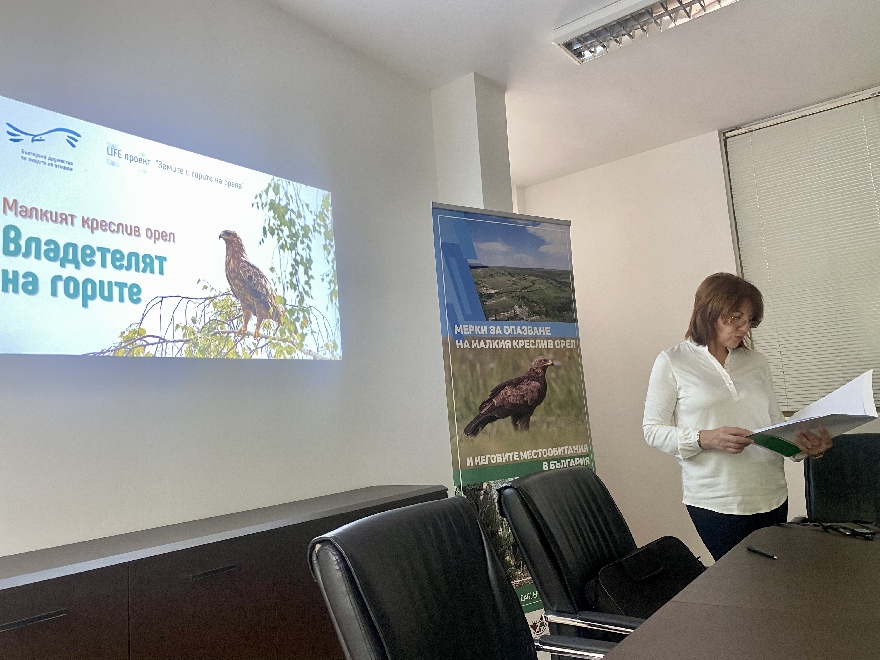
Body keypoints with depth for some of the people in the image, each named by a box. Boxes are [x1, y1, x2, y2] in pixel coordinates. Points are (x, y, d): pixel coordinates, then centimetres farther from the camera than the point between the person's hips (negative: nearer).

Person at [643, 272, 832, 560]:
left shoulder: (755, 361, 10)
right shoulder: (672, 363, -5)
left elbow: (775, 420, 14)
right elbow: (653, 429, -5)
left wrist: (804, 443, -7)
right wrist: (705, 439, -20)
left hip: (772, 496, 5)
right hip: (716, 503, -5)